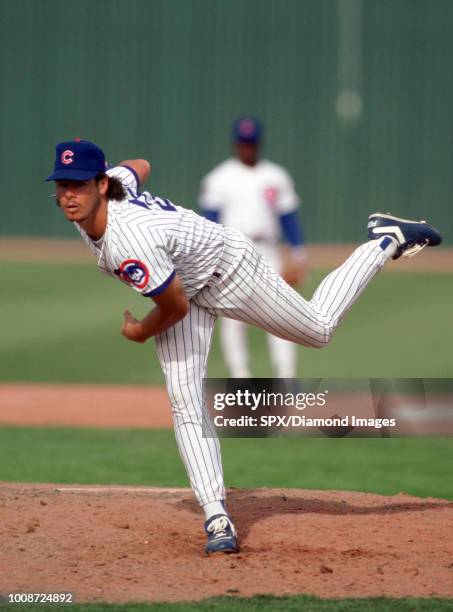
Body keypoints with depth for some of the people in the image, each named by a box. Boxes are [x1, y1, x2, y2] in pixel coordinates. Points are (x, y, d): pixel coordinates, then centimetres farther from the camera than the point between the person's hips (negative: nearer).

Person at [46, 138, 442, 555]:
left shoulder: (130, 241, -44)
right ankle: (217, 518, -8)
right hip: (186, 283, 7)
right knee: (184, 399, -7)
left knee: (319, 330, 16)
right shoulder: (111, 181, -20)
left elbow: (176, 306, -31)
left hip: (227, 268, -7)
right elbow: (139, 167, 5)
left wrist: (140, 333, -12)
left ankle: (387, 241, 33)